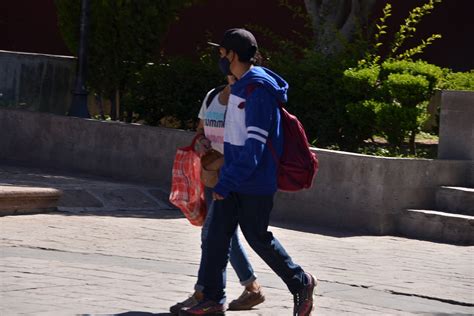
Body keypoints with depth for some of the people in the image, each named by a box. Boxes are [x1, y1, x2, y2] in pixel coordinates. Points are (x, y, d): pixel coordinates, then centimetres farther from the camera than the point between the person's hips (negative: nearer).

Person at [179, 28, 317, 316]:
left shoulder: (259, 89, -20)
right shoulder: (240, 86, 11)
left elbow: (255, 144, -24)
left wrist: (226, 183, -25)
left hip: (255, 183, -9)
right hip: (234, 179, 9)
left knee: (258, 237, 3)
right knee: (217, 235, 4)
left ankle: (300, 283, 22)